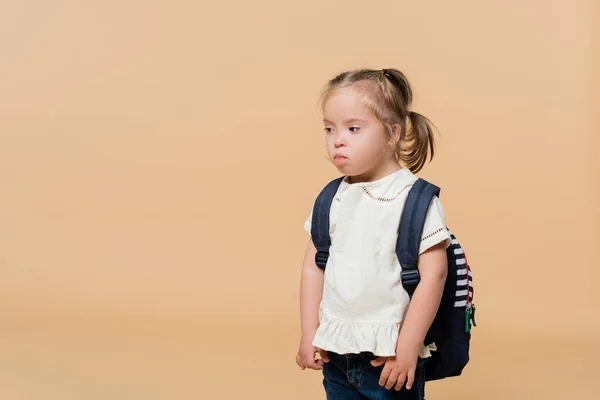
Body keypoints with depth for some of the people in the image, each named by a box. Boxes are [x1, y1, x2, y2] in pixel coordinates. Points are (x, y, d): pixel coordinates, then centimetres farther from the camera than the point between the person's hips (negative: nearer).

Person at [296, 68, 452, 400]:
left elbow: (433, 274, -14)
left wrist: (408, 348, -14)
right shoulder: (332, 198, 5)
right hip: (335, 354, 5)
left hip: (389, 357, -5)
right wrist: (309, 335, 5)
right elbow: (313, 268, 10)